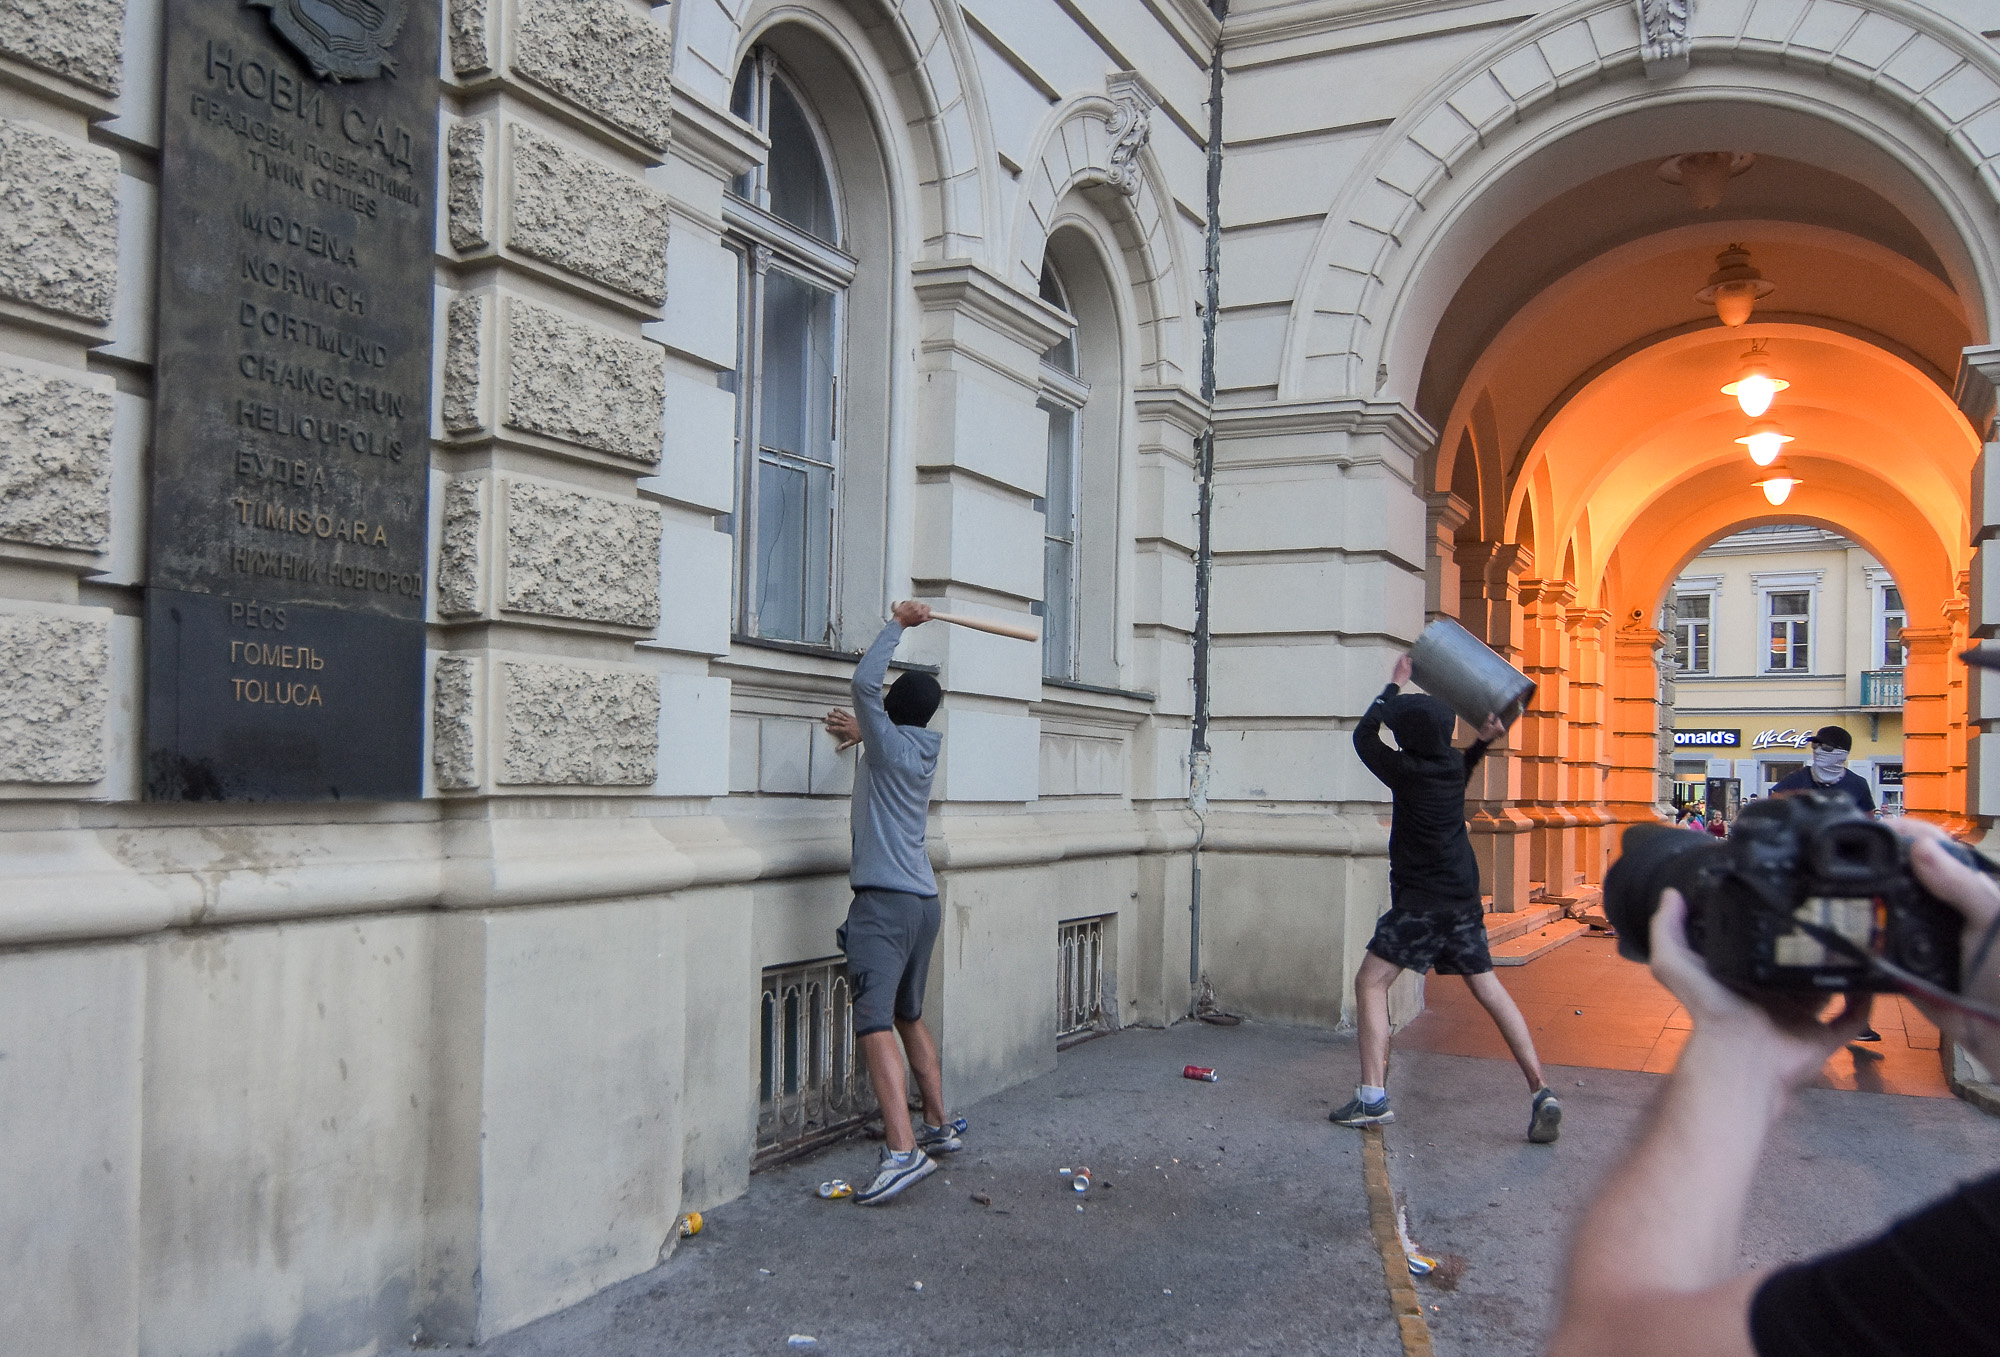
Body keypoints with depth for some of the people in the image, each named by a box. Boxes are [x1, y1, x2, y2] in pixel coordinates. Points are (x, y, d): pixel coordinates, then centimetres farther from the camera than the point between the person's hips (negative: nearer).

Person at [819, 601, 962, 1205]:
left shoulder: (889, 742, -4)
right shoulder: (920, 751, 16)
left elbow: (864, 681, -15)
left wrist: (897, 624, -4)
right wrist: (865, 733, 27)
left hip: (885, 900, -9)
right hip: (923, 900, 9)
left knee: (875, 1022, -16)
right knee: (909, 1017, 21)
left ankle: (903, 1152, -26)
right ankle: (940, 1126, 29)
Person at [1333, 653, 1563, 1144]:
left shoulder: (1409, 772, -15)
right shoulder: (1453, 764, 3)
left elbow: (1364, 735, 2)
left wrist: (1394, 685, 11)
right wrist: (1483, 742, 15)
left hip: (1422, 901, -8)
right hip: (1463, 898, 8)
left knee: (1371, 984, -3)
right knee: (1488, 988, 10)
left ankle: (1373, 1097, -9)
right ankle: (1541, 1093, 5)